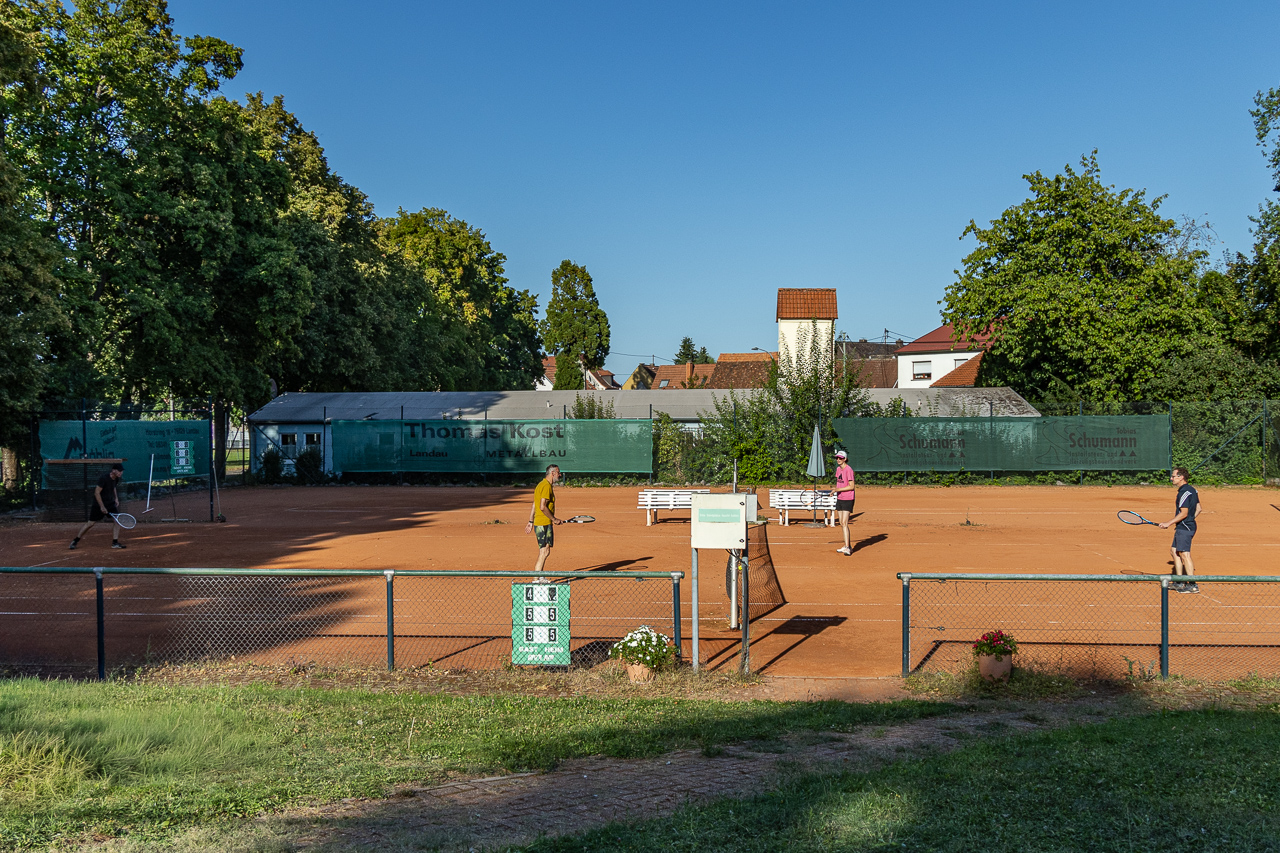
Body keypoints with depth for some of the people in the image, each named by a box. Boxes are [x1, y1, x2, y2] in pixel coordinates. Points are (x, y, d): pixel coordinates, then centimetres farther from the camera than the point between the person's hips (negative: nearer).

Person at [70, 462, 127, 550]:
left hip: (110, 503, 6)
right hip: (99, 504, -6)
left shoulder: (116, 479, -2)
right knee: (90, 523, 0)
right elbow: (97, 493, -22)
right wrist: (102, 507, -22)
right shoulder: (104, 478, -24)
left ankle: (115, 542, -3)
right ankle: (75, 541, 17)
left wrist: (116, 498, 9)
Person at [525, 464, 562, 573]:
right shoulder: (546, 486, -15)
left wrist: (531, 521, 24)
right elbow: (542, 507, -23)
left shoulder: (542, 484, 17)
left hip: (539, 523, 10)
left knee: (544, 552, 13)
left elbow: (535, 505, 22)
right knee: (544, 552, -9)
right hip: (544, 523, -10)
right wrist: (554, 519, -14)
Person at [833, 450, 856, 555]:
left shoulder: (849, 470, -14)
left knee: (844, 523, -14)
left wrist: (838, 489, -21)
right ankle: (847, 546, 20)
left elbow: (851, 486, -16)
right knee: (841, 524, 11)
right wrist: (835, 491, 8)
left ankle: (847, 548, -14)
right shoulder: (838, 469, 11)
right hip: (839, 499, 8)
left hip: (847, 499, -8)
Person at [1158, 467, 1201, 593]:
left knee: (1184, 554, -10)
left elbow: (1183, 513, -21)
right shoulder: (1192, 490, 13)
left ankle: (1193, 585, -10)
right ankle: (1179, 582, 20)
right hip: (1184, 527, 11)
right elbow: (1198, 508, 19)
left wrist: (1168, 523, -17)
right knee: (1174, 550, 16)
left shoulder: (1184, 492, -17)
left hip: (1184, 527, -11)